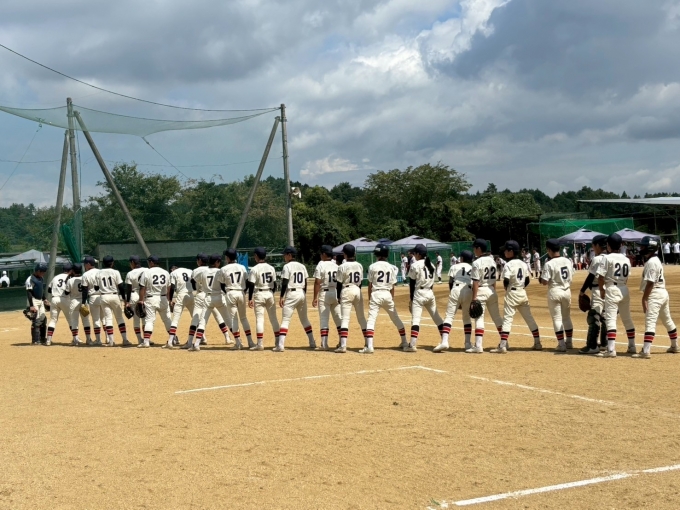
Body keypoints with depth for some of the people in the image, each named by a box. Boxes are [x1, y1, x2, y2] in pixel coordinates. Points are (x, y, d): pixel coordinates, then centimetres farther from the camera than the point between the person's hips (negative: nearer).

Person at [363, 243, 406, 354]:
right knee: (396, 319, 19)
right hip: (387, 295, 4)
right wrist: (392, 299, 14)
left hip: (376, 294, -3)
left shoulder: (373, 266, -4)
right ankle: (404, 342, 29)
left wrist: (369, 299, 6)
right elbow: (392, 286, 5)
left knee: (371, 320, -7)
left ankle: (369, 346, -20)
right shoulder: (391, 268, 4)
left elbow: (370, 285, -3)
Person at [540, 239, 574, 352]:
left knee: (557, 318, 1)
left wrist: (540, 279, 4)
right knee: (567, 317, 18)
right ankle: (569, 342, 26)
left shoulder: (549, 264, -15)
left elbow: (544, 282, -16)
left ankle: (561, 344, -3)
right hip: (567, 291, 6)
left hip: (554, 291, -5)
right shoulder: (568, 261, 3)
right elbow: (571, 276, 9)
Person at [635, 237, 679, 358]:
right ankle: (674, 346, 37)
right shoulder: (656, 260, 15)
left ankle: (646, 351, -27)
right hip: (663, 292, 11)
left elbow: (650, 283, -21)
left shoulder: (651, 262, -16)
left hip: (655, 294, -11)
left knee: (650, 322, -18)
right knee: (667, 320, 22)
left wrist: (644, 299, -20)